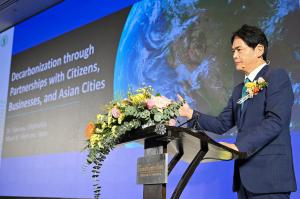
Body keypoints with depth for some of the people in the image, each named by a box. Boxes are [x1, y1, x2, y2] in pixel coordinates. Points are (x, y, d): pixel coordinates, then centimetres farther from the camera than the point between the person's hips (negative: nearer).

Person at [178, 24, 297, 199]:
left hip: (269, 174, -7)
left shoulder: (277, 77, -4)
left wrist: (239, 146, -25)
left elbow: (275, 121, -17)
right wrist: (191, 114, 2)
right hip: (246, 176, 7)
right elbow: (222, 124, 16)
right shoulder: (240, 89, 20)